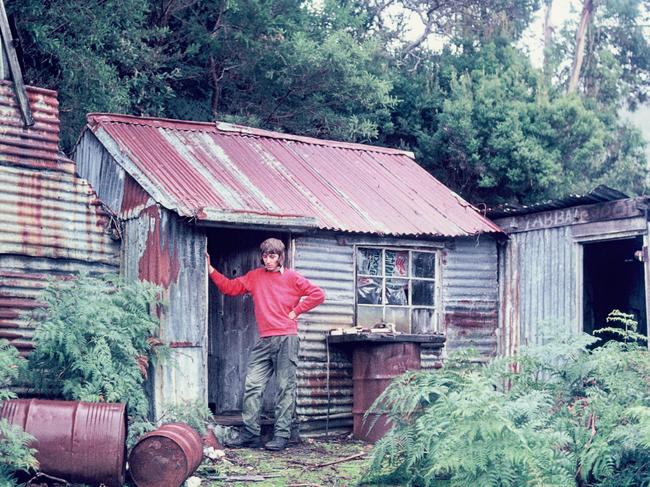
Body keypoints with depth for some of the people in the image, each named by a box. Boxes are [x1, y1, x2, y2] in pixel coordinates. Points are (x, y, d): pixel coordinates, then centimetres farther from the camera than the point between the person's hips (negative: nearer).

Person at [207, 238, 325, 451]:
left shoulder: (292, 278, 3)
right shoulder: (254, 277, 14)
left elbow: (317, 295, 0)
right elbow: (230, 287, 16)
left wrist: (296, 311, -3)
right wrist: (210, 269, 8)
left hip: (286, 339, -4)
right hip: (264, 341, 4)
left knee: (285, 387, -2)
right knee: (252, 385, -2)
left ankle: (281, 436, -1)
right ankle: (250, 433, 2)